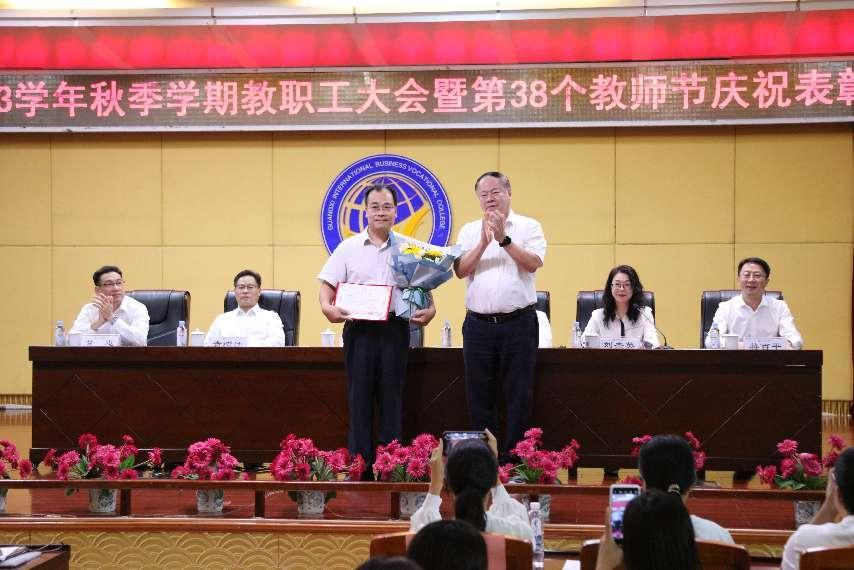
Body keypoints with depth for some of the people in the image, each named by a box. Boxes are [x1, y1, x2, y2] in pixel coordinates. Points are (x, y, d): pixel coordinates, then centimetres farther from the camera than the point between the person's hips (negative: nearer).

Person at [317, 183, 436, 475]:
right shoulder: (349, 248, 6)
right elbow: (328, 284, 5)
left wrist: (429, 310, -9)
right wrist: (327, 306, -14)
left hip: (395, 329, 1)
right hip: (359, 329, 0)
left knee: (392, 399, 4)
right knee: (359, 398, 2)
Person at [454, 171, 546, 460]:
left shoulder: (529, 227, 4)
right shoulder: (470, 231, 11)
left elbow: (533, 263, -11)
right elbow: (461, 270, -2)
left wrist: (504, 239, -17)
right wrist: (484, 242, -14)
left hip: (518, 322, -2)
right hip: (479, 324, 3)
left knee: (519, 395, -1)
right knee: (479, 395, 6)